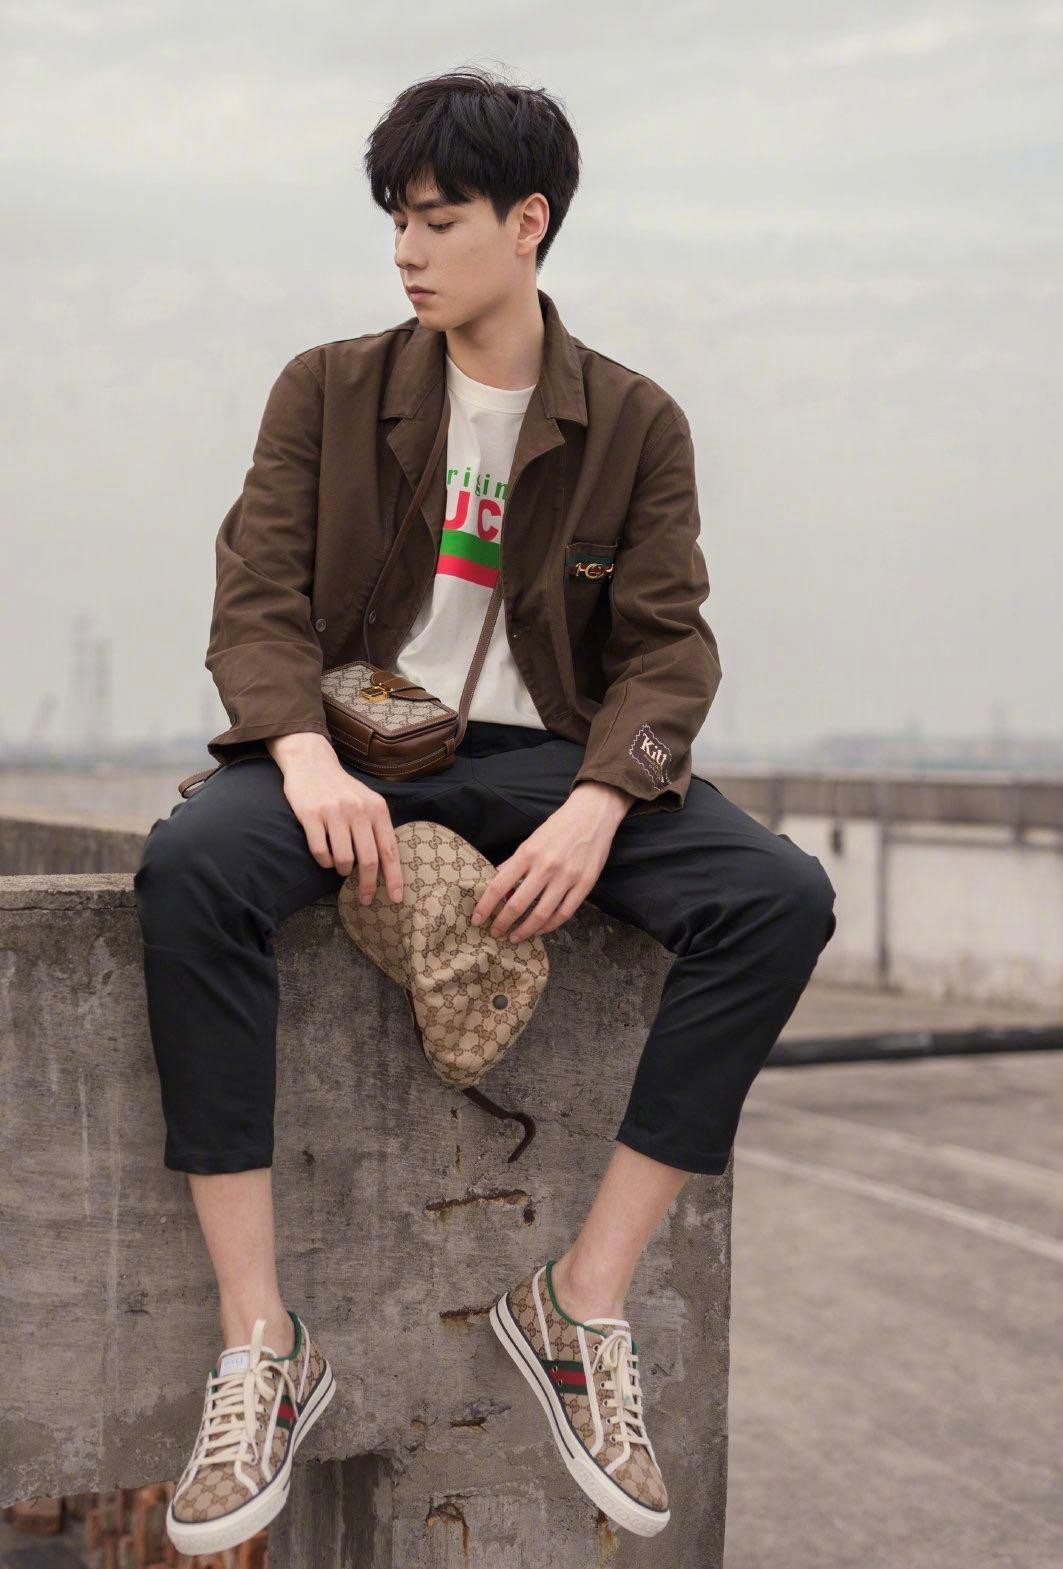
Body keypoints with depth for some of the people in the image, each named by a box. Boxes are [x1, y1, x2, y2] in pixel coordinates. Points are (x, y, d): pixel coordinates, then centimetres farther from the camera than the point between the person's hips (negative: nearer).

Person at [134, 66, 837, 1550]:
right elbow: (258, 599, 1)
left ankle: (584, 1301, -18)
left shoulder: (636, 422, 8)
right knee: (188, 865, -34)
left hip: (549, 750, 1)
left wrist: (596, 806, -20)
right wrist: (308, 757, -21)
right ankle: (260, 1343, -28)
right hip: (355, 738, 0)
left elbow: (669, 644, 1)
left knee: (781, 896, -26)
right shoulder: (327, 388, 9)